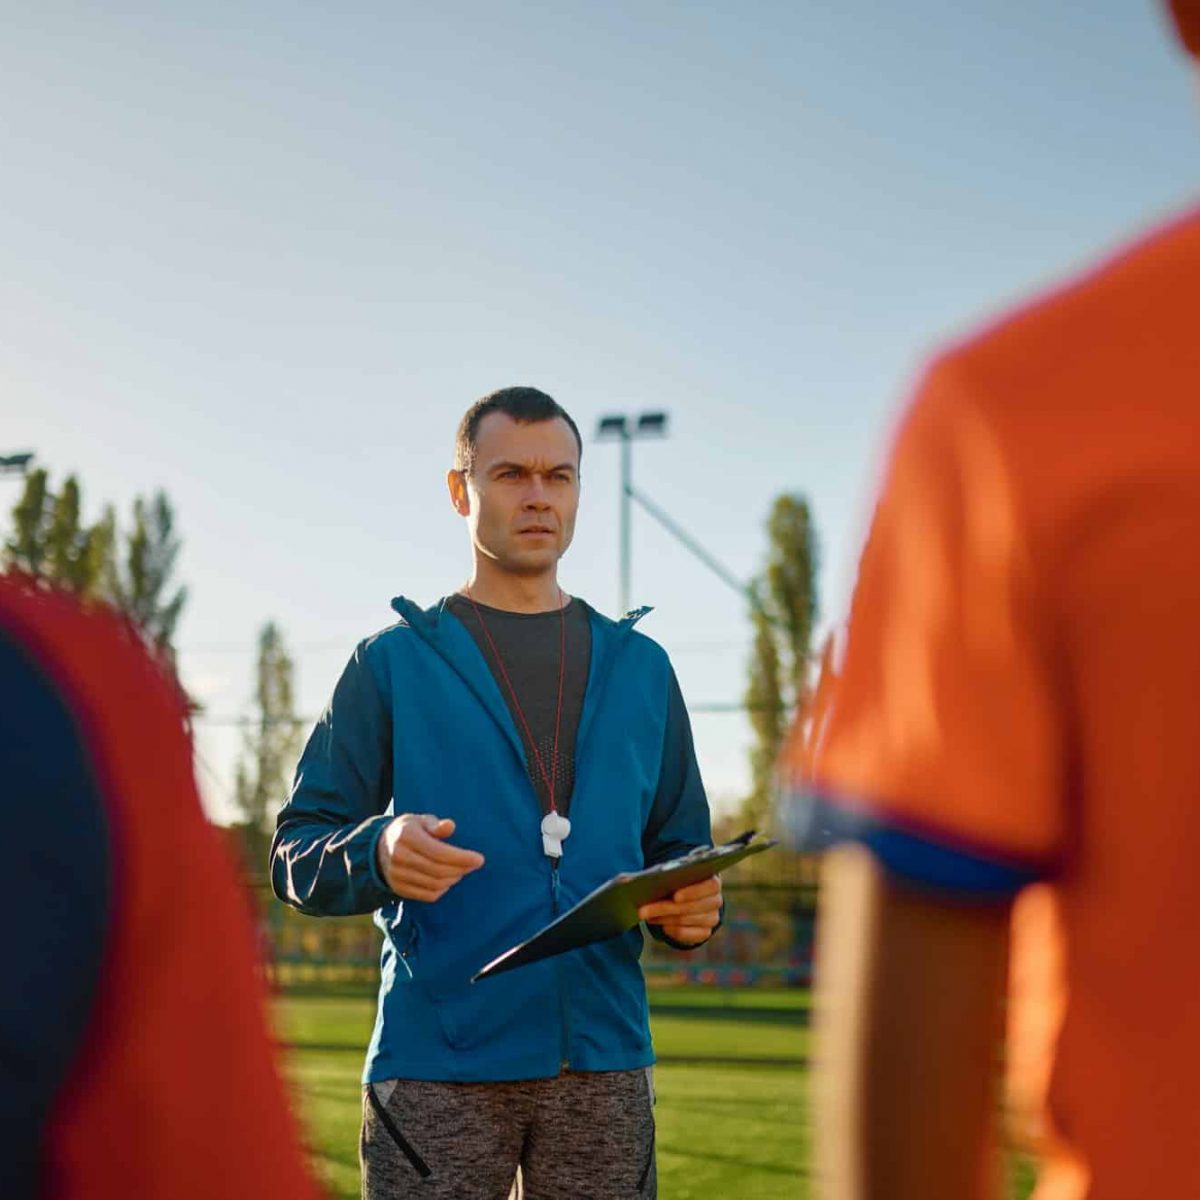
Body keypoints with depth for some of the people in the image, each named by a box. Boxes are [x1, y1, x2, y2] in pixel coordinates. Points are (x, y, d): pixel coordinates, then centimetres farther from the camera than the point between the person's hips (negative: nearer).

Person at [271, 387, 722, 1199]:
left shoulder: (640, 667, 15)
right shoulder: (393, 661, 6)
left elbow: (680, 848, 18)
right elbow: (297, 857, 2)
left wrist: (694, 909, -6)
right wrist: (377, 854, -21)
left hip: (603, 1062, 3)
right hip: (437, 1067, -3)